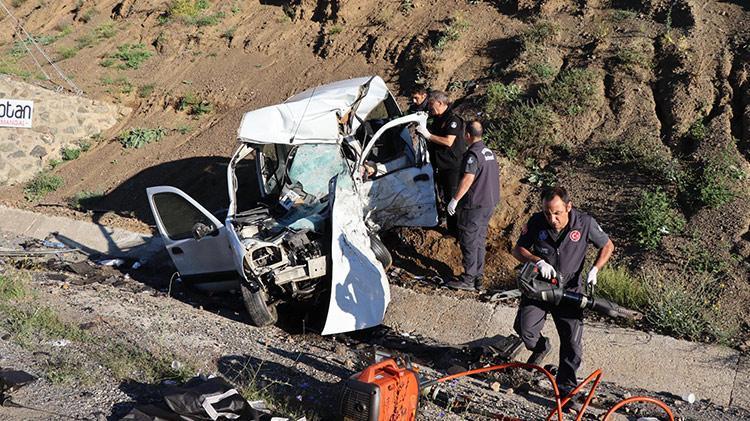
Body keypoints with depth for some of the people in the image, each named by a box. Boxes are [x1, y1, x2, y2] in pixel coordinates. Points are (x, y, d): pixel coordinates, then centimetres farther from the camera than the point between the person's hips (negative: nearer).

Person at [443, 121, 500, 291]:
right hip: (489, 202, 9)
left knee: (469, 241, -2)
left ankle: (468, 279, 1)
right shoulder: (489, 151, 12)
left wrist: (455, 199, -23)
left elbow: (468, 179, -26)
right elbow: (496, 174, 19)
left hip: (474, 204, -9)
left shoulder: (472, 154, -17)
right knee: (480, 239, 16)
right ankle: (478, 278, 22)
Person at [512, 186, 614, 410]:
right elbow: (518, 250, -4)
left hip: (569, 289, -1)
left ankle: (566, 390, 15)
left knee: (572, 345, -2)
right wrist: (538, 261, -24)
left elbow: (608, 246, 1)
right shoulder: (536, 222, -12)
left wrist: (595, 269, -17)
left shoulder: (585, 223, -14)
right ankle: (541, 347, 19)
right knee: (524, 328, -17)